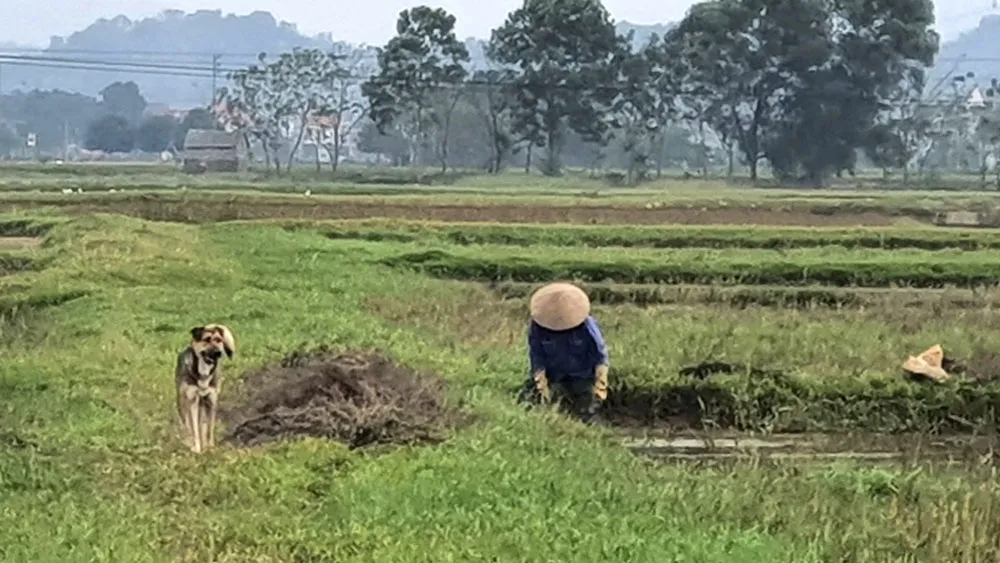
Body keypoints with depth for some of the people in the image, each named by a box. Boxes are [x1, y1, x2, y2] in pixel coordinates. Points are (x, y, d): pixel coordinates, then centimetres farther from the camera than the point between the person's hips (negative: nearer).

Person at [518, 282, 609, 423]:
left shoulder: (586, 325, -28)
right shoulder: (537, 326, -25)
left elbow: (600, 355, -18)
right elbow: (536, 357, -14)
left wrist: (600, 385, -21)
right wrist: (542, 385, -18)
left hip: (580, 376, -1)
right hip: (550, 373, 1)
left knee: (587, 416, -4)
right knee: (528, 400, -6)